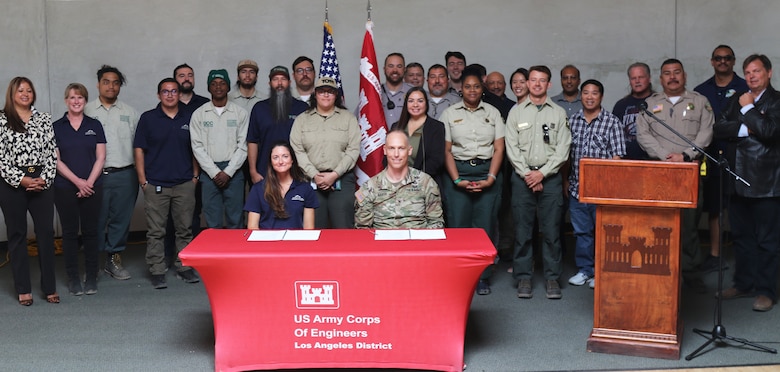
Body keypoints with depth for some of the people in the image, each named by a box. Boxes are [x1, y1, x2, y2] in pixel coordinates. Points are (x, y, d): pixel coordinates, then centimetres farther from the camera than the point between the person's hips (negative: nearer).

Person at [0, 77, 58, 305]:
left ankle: (49, 288, 10)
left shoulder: (44, 119, 9)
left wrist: (44, 179, -7)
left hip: (41, 182, 2)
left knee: (46, 233, 2)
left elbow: (52, 153, 5)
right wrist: (21, 179, -12)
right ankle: (23, 290, 12)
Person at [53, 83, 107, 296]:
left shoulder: (94, 126, 6)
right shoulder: (57, 127, 3)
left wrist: (89, 182, -9)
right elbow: (56, 160, -2)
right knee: (70, 232, 4)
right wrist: (78, 181, -12)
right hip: (65, 188, -1)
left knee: (90, 231, 4)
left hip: (92, 188, 1)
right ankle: (73, 278, 12)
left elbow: (100, 157, 2)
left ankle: (91, 278, 13)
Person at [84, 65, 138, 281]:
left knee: (121, 219, 7)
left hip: (125, 175, 2)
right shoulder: (87, 112, 5)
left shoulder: (130, 112, 12)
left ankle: (114, 259, 20)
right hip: (96, 175, -2)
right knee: (96, 220, 2)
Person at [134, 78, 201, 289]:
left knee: (185, 229, 7)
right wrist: (143, 180, -4)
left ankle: (184, 268, 18)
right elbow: (139, 149, 2)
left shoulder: (188, 118, 9)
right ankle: (157, 272, 8)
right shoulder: (148, 118, 2)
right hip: (155, 184, -2)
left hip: (184, 184, 2)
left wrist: (195, 175, 7)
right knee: (155, 231, 1)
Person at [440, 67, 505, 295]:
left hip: (488, 173, 1)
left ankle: (482, 278, 9)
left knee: (485, 225, -1)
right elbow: (446, 150, 2)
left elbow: (499, 149, 5)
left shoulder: (493, 113, 10)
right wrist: (457, 180, -8)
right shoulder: (450, 114, 7)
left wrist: (491, 178, -7)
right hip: (458, 172, -1)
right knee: (458, 225, -4)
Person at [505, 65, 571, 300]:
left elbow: (563, 148, 1)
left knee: (551, 230, 0)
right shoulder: (516, 112, 8)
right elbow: (512, 147, 2)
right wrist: (527, 174, -7)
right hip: (522, 176, 0)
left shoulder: (559, 113, 8)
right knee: (522, 230, 1)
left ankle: (552, 278, 8)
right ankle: (523, 278, 9)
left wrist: (542, 173, -8)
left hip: (550, 176, 0)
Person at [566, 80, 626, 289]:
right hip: (577, 186, 3)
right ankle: (584, 270, 21)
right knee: (581, 230, 10)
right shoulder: (573, 121, 9)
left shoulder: (612, 122, -1)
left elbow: (617, 157, -5)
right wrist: (566, 179, 9)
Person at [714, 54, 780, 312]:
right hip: (739, 179, 6)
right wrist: (745, 129, -11)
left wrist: (748, 109, -10)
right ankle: (744, 284, 25)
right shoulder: (736, 100, 13)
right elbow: (719, 128, 3)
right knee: (741, 236, 13)